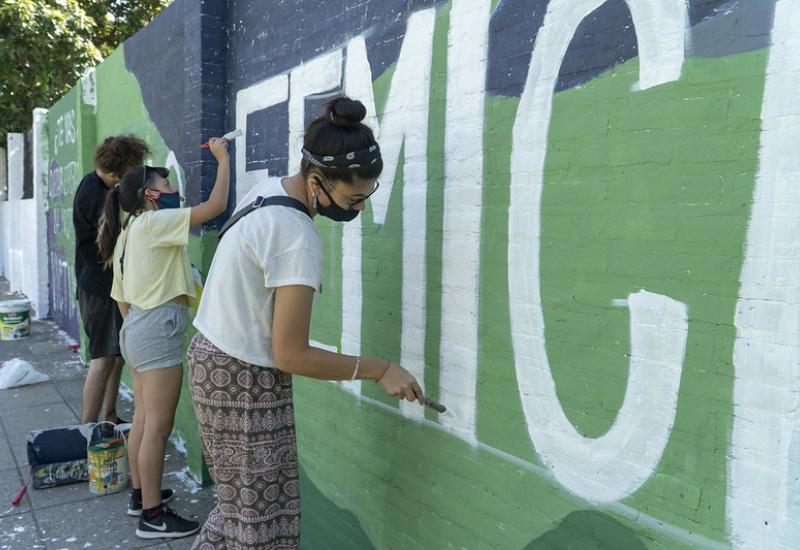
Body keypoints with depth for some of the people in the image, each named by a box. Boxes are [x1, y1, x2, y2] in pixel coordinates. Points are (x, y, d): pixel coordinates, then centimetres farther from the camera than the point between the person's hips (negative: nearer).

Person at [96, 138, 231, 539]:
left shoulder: (127, 232, 18)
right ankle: (153, 516, 2)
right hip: (159, 328, -10)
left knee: (143, 419, 17)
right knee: (158, 426, -5)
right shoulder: (154, 222, -10)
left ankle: (140, 494, 29)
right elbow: (215, 206, -17)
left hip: (136, 328, 10)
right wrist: (223, 157, -7)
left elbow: (122, 299, 20)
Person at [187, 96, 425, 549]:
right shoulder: (299, 240, -26)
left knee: (244, 500, 21)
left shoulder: (269, 188, 1)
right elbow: (290, 356, -23)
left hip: (211, 356, 9)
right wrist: (381, 369, -16)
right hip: (245, 381, -9)